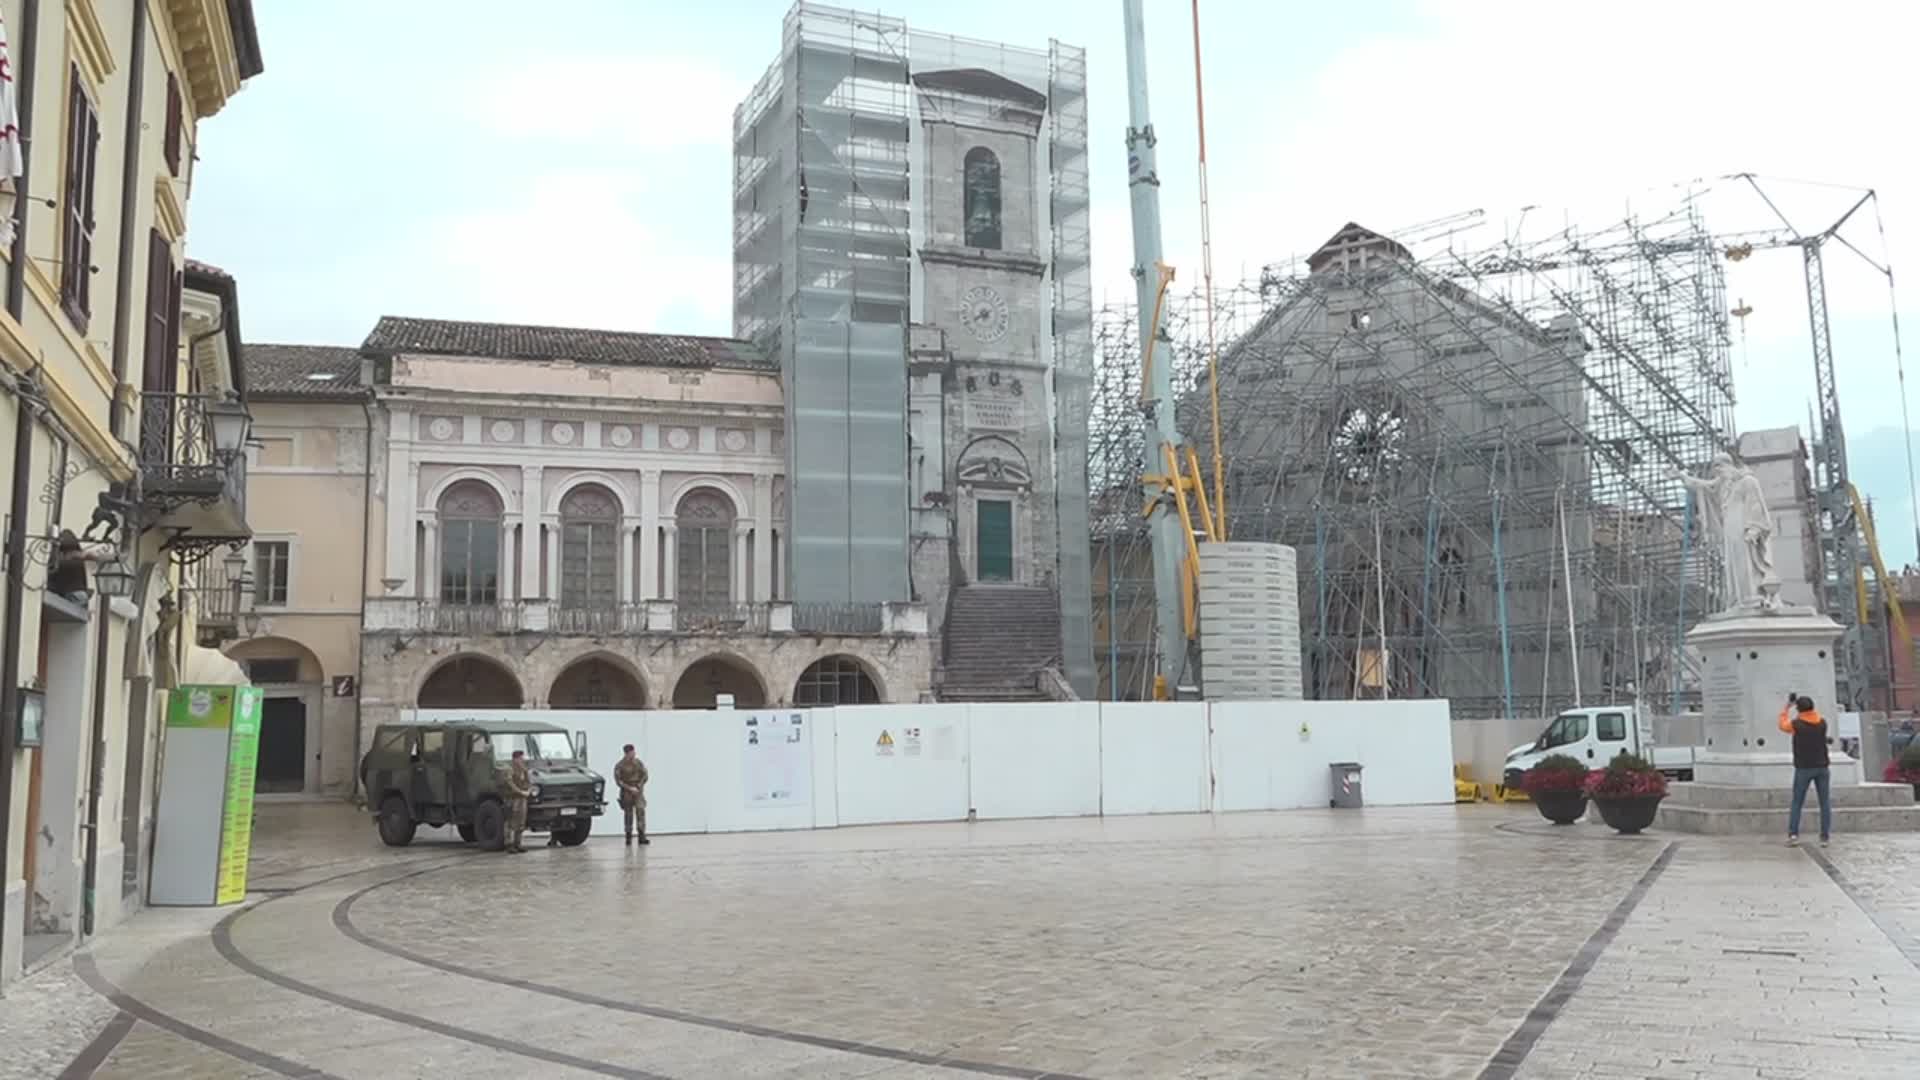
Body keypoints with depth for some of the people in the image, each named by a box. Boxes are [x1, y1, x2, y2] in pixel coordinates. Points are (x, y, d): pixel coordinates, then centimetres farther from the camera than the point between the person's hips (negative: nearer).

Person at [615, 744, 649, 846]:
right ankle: (628, 837, 12)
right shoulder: (619, 766, -4)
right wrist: (630, 788, -14)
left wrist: (638, 787, -8)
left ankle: (642, 837, -15)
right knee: (628, 814, 2)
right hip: (626, 793, -2)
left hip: (638, 791, 2)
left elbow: (645, 776, 6)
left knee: (641, 811, -12)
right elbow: (618, 780, -7)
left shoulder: (639, 763, 5)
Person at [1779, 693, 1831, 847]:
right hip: (1822, 767, 2)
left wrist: (1787, 708, 22)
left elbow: (1783, 725, 12)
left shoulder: (1796, 724, -8)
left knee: (1797, 802, 5)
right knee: (1825, 803, 5)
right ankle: (1824, 837, 0)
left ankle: (1793, 834, -5)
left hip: (1803, 768, -2)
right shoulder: (1822, 723, 0)